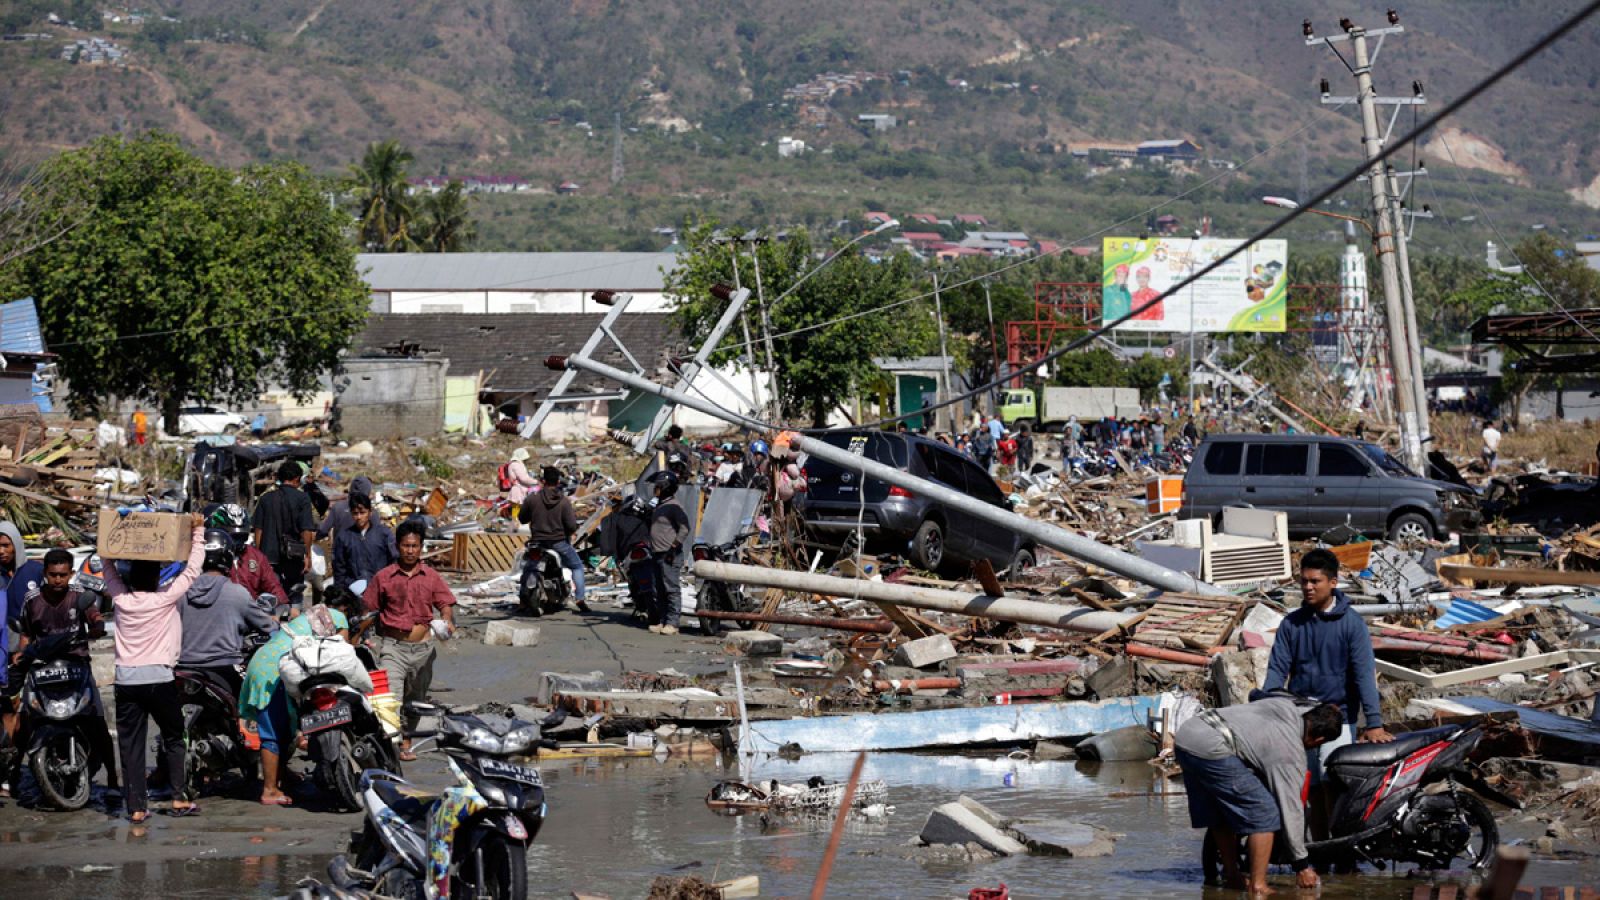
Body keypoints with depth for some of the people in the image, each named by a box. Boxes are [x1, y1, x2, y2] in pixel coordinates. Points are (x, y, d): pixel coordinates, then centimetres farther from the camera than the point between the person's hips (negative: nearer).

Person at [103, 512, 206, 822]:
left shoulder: (121, 598, -1)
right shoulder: (166, 599, -8)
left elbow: (109, 568, 16)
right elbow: (192, 569, -2)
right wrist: (197, 532, 4)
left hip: (126, 680, 2)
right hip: (159, 679, -2)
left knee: (130, 744, 4)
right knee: (173, 738, 14)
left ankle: (136, 806, 1)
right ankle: (178, 798, 10)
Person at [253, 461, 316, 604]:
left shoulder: (266, 498, 6)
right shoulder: (302, 498, -5)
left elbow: (258, 529, 6)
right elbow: (306, 530, -9)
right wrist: (308, 555, -1)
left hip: (269, 554, 3)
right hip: (293, 554, -3)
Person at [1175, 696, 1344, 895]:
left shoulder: (1287, 706, 16)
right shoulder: (1291, 754, -2)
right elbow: (1291, 811, 2)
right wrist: (1302, 866, 10)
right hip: (1211, 750, -9)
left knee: (1220, 815, 24)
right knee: (1264, 813, -1)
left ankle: (1232, 876, 34)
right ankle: (1257, 887, -1)